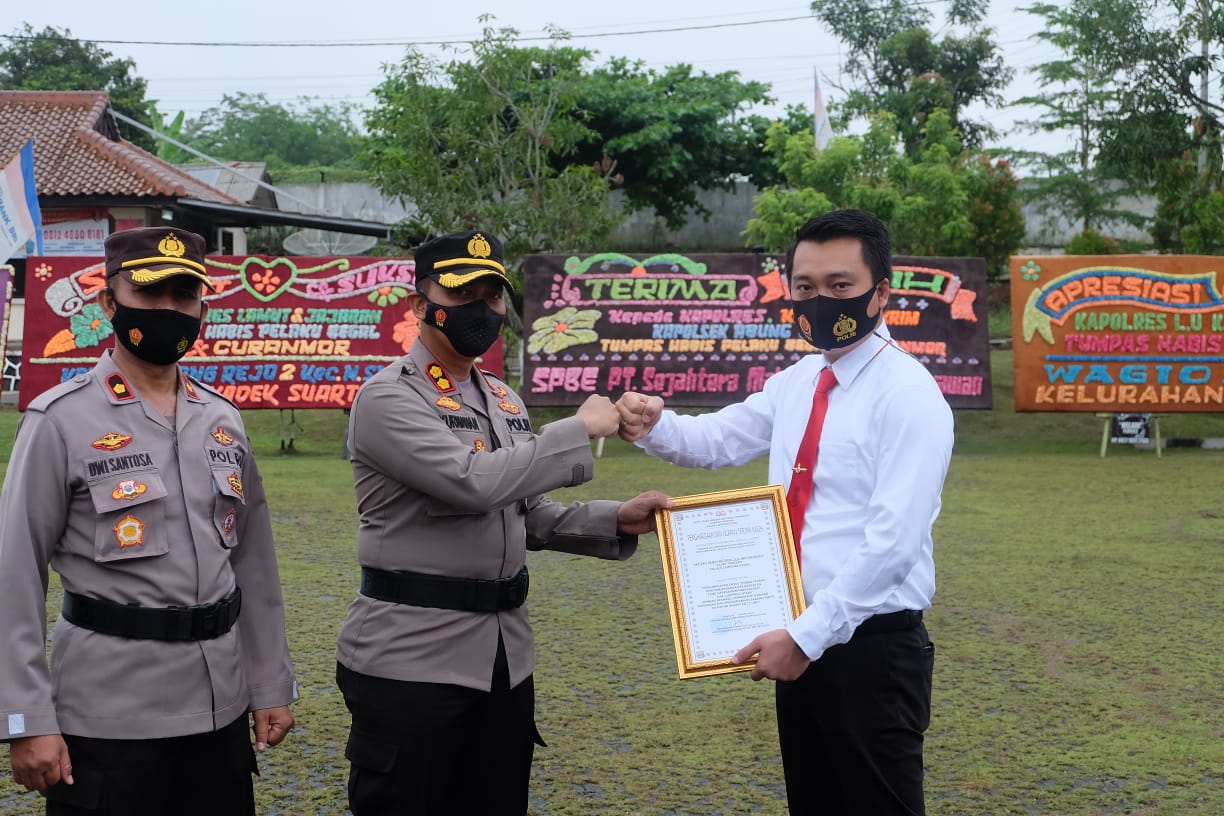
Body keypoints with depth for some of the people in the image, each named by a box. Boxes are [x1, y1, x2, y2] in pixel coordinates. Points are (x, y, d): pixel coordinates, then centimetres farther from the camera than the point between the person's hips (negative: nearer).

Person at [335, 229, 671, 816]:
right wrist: (581, 429, -17)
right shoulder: (388, 397, -12)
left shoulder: (504, 400, 13)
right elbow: (474, 482, -26)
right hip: (411, 658, -7)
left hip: (505, 654, 8)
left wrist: (617, 522, 0)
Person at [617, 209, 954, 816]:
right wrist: (654, 426, -7)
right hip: (801, 640, 8)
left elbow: (892, 542, -22)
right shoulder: (794, 382, 9)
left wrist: (806, 635, -23)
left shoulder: (908, 395, -16)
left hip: (872, 648, -7)